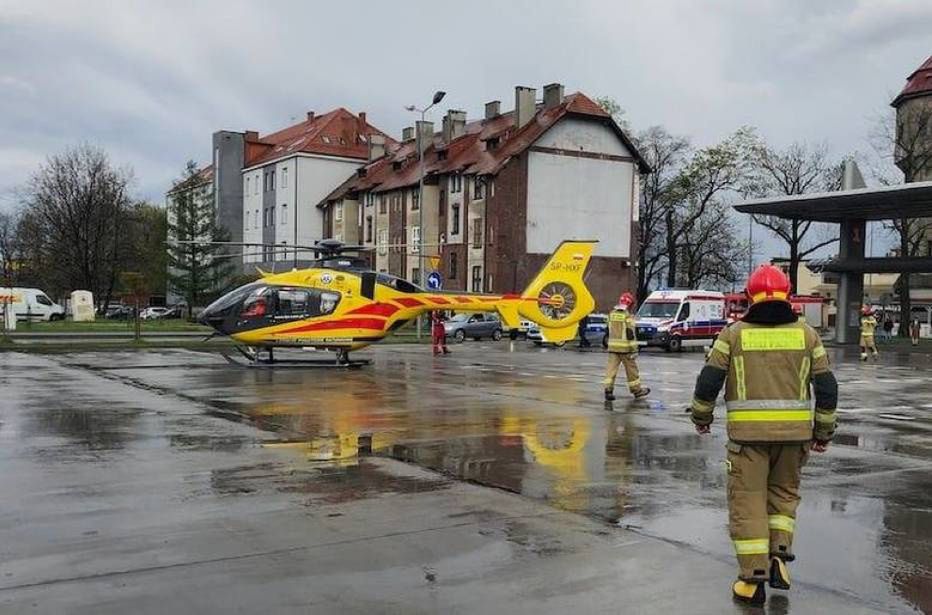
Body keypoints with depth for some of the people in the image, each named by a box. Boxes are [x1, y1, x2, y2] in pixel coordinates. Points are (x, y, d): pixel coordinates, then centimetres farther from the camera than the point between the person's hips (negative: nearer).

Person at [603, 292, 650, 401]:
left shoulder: (611, 314, 6)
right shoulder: (628, 316, -13)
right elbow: (630, 334, -16)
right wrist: (634, 350, -13)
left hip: (613, 347, 5)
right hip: (625, 347, -5)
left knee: (611, 368, 1)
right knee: (631, 369, 8)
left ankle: (608, 390, -9)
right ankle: (637, 390, 19)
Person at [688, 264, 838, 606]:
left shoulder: (735, 333, 0)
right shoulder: (806, 334, 5)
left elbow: (709, 380, 0)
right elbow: (826, 387, 6)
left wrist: (701, 416, 16)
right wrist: (824, 431, 16)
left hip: (747, 431, -2)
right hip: (794, 431, 2)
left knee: (747, 500, 5)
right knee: (784, 491, 22)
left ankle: (753, 578, 5)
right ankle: (778, 554, 10)